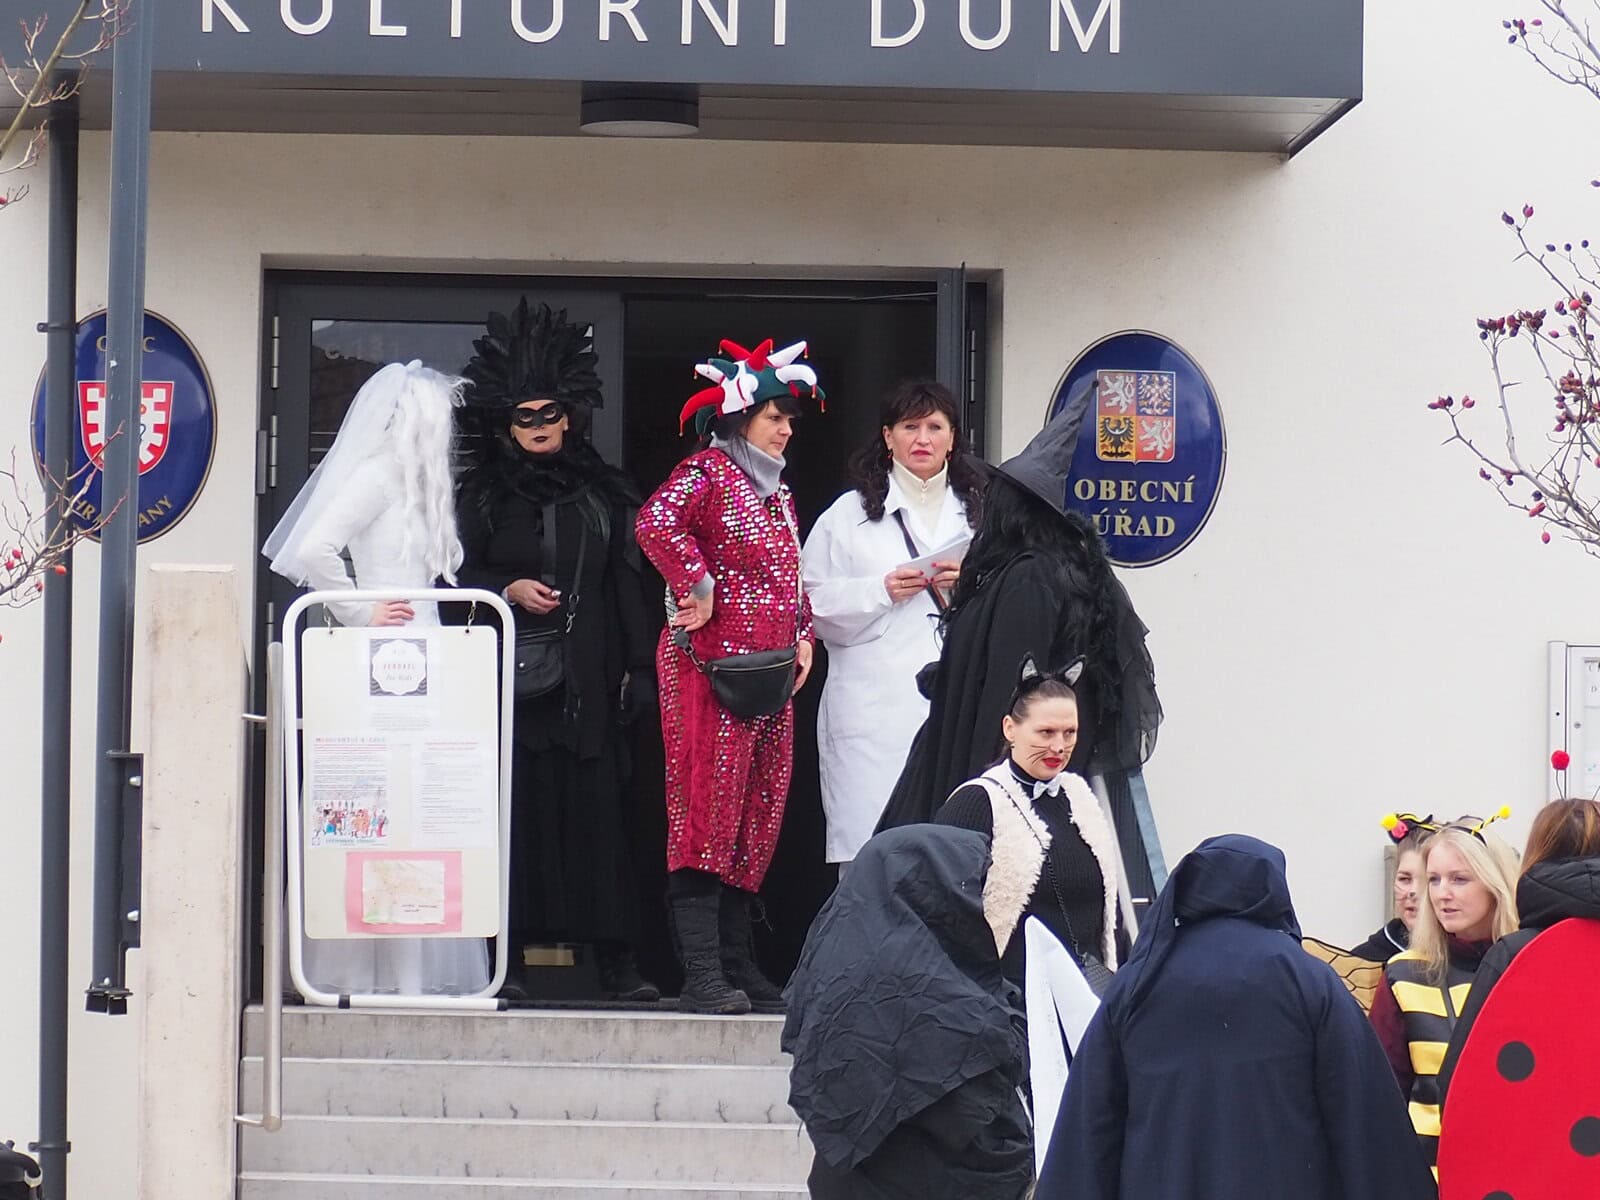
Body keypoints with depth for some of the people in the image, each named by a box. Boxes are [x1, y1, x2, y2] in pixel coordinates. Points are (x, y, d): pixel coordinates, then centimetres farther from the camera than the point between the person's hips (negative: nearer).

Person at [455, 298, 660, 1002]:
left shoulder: (605, 494, 14)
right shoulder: (481, 495, 10)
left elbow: (627, 586, 13)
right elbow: (457, 580, 10)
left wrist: (638, 669, 6)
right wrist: (508, 590, -9)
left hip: (588, 680, 1)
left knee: (598, 811, -4)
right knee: (514, 808, -5)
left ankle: (616, 961, -2)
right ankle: (507, 960, -1)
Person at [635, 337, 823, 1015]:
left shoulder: (777, 492, 21)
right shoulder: (706, 471, -7)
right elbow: (656, 522, -26)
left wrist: (803, 636, 15)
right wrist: (699, 590, -19)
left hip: (770, 677, 9)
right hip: (711, 666, -9)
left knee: (757, 817, 9)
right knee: (708, 810, -10)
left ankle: (738, 967, 15)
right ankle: (703, 976, -12)